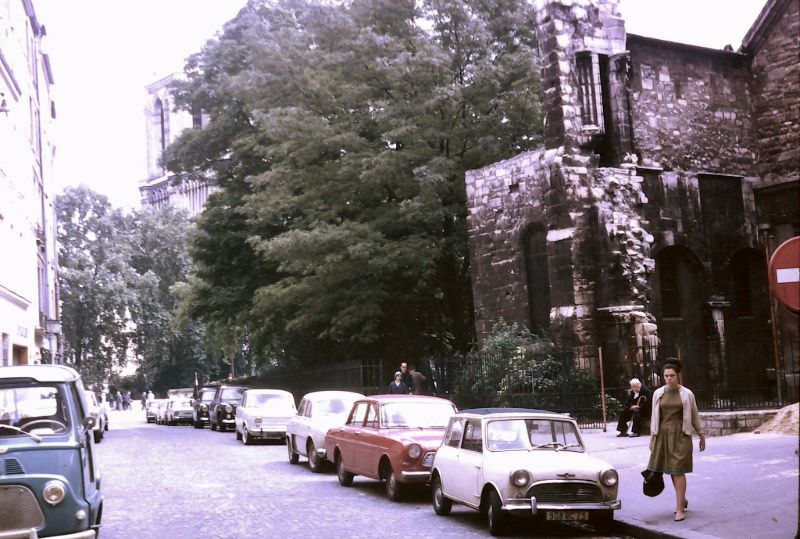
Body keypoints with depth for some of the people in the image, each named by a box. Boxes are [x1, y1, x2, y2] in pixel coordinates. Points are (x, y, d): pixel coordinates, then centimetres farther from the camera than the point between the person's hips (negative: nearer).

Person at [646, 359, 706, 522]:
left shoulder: (687, 394, -2)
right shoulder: (658, 393, 5)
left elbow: (695, 416, 6)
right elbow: (654, 416, 10)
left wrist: (702, 436, 9)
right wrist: (652, 437, 8)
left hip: (680, 435, -3)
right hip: (663, 434, 3)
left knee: (678, 470, -8)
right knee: (671, 471, 10)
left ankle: (679, 509, -4)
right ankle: (683, 499, 33)